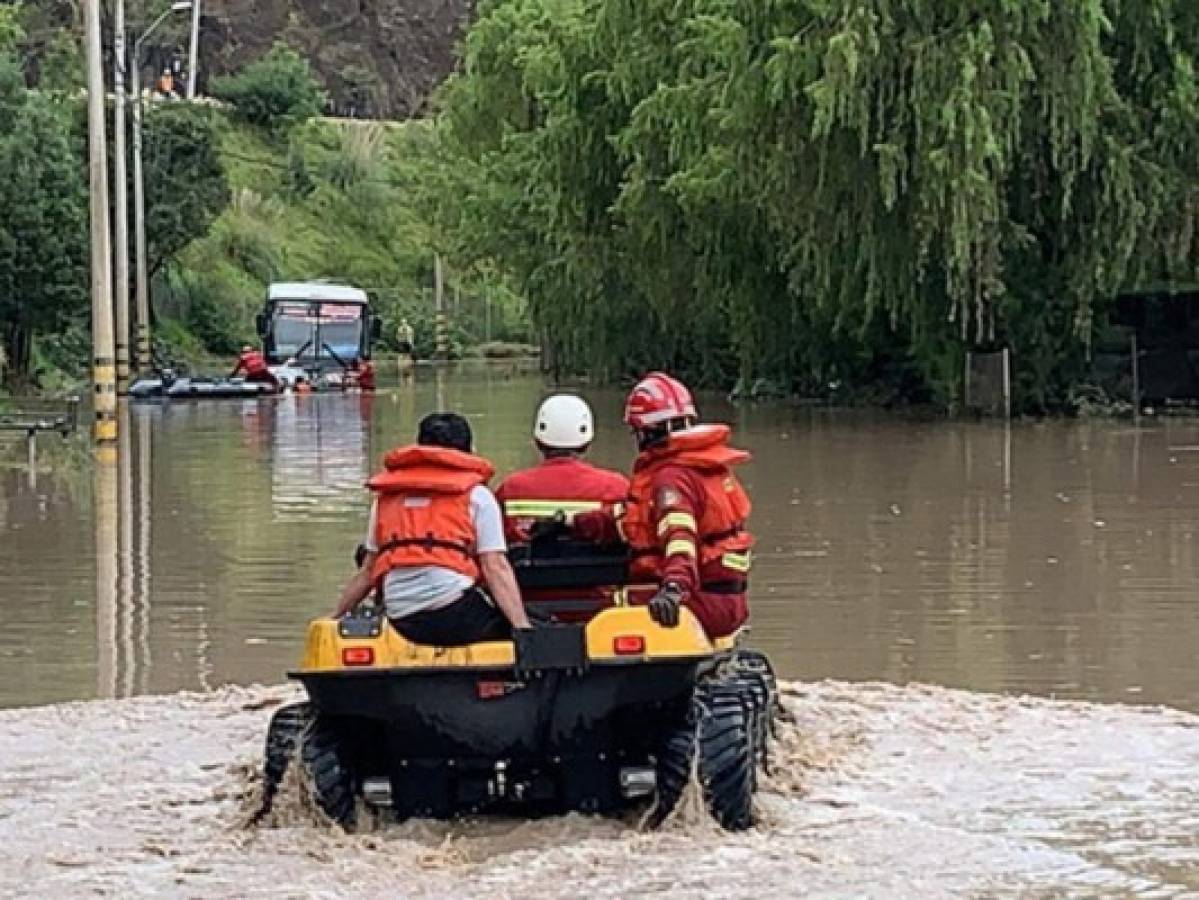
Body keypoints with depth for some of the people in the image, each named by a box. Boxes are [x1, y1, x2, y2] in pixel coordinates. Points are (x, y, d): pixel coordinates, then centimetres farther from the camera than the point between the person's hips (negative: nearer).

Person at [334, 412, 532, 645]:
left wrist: (336, 617, 32)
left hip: (401, 623, 6)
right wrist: (523, 627, -7)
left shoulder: (386, 496, 20)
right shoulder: (476, 495, 7)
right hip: (455, 614, -6)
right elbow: (496, 568, -3)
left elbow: (367, 571, 21)